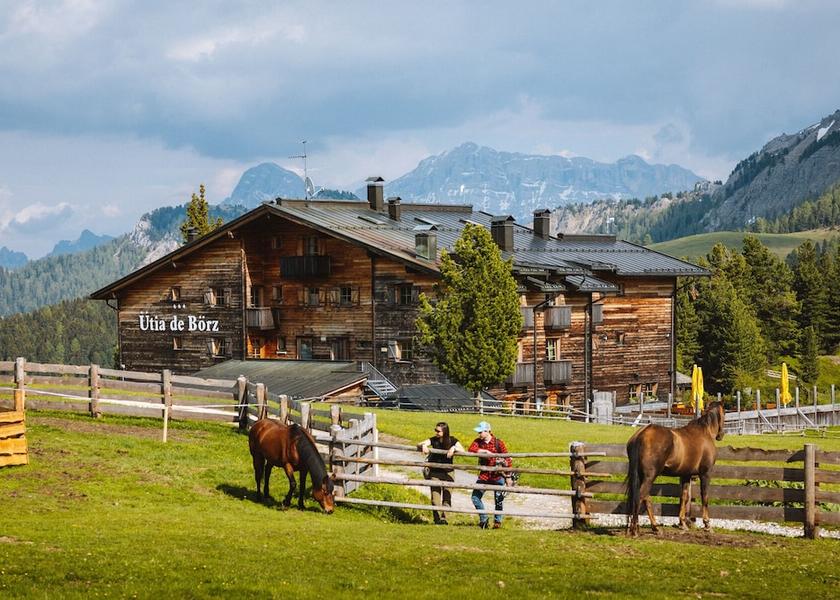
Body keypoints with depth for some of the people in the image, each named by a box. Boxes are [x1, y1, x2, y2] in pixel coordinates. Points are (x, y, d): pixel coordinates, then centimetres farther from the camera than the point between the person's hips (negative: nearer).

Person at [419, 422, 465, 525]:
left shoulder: (452, 440, -6)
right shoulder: (434, 440, -3)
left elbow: (462, 450, -16)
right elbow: (420, 444, -12)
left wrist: (454, 448, -33)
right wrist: (423, 446, -34)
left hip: (448, 472, 0)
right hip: (435, 472, 0)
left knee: (447, 496, -3)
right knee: (435, 496, -7)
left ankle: (444, 518, 5)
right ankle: (438, 519, -3)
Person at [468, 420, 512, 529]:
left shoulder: (498, 443, -10)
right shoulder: (478, 441, 0)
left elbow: (507, 459, -5)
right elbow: (470, 449, -18)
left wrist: (508, 477, -4)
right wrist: (485, 451, -27)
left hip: (497, 475, -3)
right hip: (484, 475, 4)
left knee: (499, 500, 3)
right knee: (475, 497, -2)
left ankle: (497, 521, 22)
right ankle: (483, 519, 14)